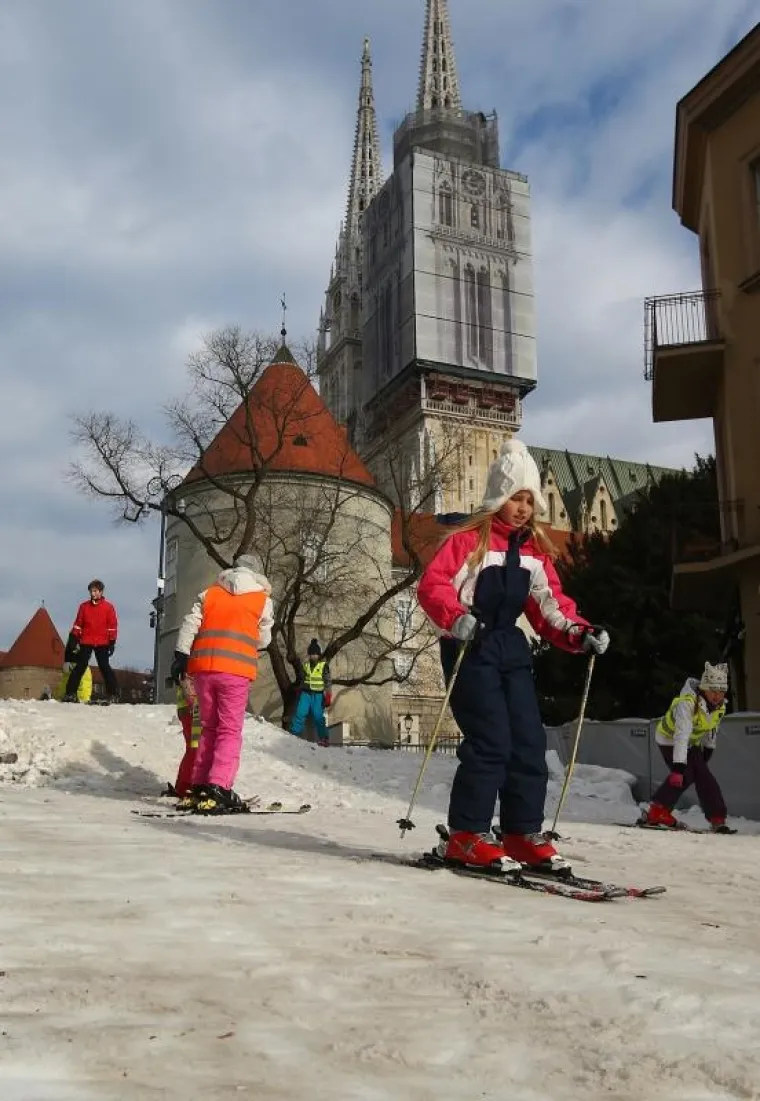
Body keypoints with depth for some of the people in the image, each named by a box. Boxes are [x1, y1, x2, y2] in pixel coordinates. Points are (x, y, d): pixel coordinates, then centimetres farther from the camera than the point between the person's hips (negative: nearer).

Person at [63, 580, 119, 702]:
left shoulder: (108, 607, 3)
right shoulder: (84, 606, 9)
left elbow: (113, 626, 3)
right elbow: (78, 624, 11)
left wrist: (112, 642, -2)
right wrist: (73, 639, 4)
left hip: (102, 643, -2)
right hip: (86, 642, 2)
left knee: (104, 667, -2)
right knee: (80, 666, -2)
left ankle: (113, 693, 2)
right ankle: (70, 693, -1)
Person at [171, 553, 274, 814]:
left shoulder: (210, 593, 16)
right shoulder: (262, 599, 8)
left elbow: (189, 626, 7)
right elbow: (263, 640, 12)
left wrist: (180, 656, 7)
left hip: (203, 667, 4)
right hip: (236, 670, -4)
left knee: (208, 728, 15)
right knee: (230, 731, -1)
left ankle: (199, 787, 15)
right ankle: (217, 790, -14)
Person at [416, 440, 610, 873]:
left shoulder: (537, 550, 14)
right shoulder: (469, 539, -6)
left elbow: (551, 604, 13)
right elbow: (431, 585, -13)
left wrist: (579, 632, -4)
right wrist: (456, 617, -31)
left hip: (512, 649, 7)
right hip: (469, 648, -7)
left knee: (529, 742, 4)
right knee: (490, 741, -13)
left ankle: (524, 833, 14)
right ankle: (466, 836, -2)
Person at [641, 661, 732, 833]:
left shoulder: (720, 706, -13)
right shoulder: (687, 703, -37)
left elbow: (712, 731, 7)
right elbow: (681, 736, -43)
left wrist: (708, 750, 15)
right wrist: (678, 766, -47)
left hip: (692, 743, 6)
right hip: (670, 739, -6)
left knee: (704, 776, -6)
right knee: (685, 775, -21)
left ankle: (717, 820, 1)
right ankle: (656, 813, -13)